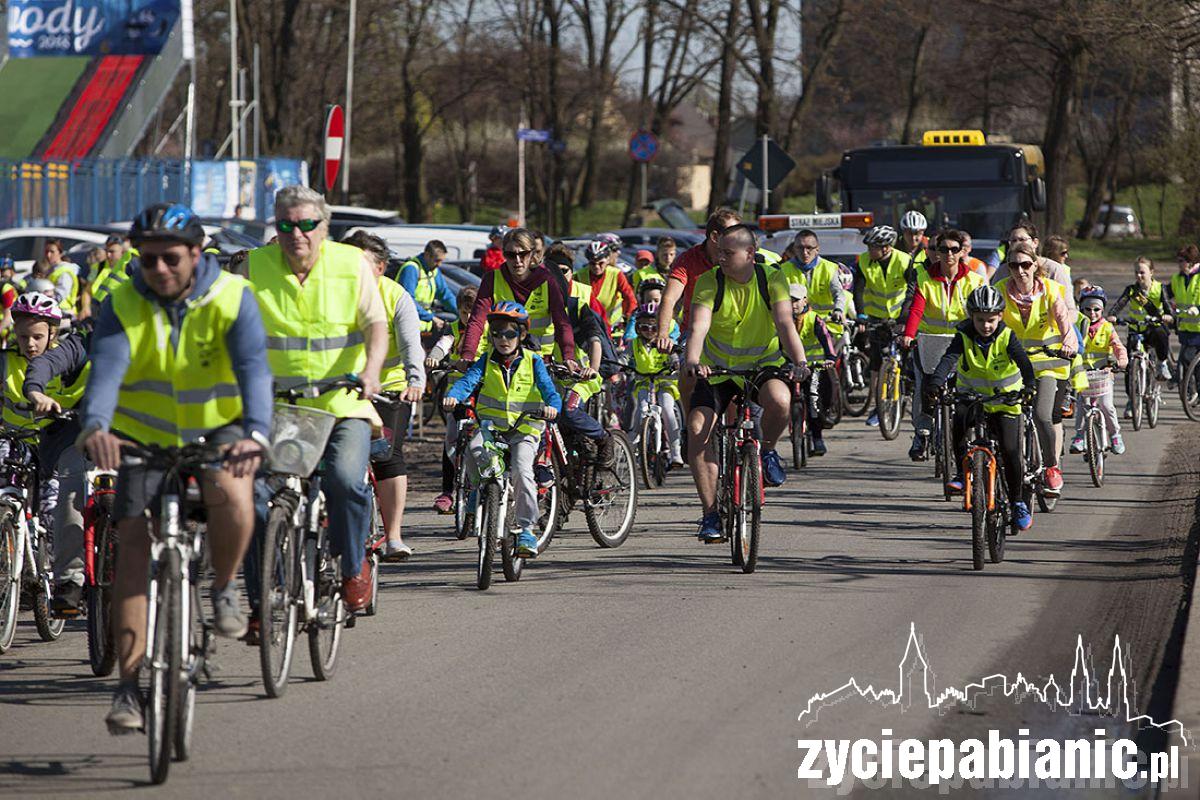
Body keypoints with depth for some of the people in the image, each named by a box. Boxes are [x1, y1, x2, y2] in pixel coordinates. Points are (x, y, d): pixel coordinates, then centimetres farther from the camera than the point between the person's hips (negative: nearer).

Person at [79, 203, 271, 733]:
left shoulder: (232, 299, -15)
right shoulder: (122, 306, -13)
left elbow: (254, 370, -29)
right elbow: (106, 371, -29)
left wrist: (256, 434, -49)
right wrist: (95, 428, -51)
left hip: (218, 429, -1)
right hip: (146, 435, 1)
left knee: (230, 493, -33)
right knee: (133, 542, -12)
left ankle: (224, 589, -4)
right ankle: (129, 684, -8)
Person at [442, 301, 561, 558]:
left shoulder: (532, 362, 3)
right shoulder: (487, 362, 7)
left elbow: (549, 389, -7)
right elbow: (468, 380, -9)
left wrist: (552, 406, -31)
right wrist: (453, 396, -31)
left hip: (524, 429, -2)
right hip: (490, 425, 2)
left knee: (521, 471, -24)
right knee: (474, 450, -31)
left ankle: (526, 527, -12)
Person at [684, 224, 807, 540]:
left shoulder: (772, 279, -10)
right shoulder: (709, 282, -11)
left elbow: (785, 324, -21)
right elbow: (698, 327, -25)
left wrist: (799, 360, -39)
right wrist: (693, 361, -45)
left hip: (763, 366, -1)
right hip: (717, 369, 1)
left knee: (780, 400, -36)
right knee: (697, 428, -21)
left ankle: (768, 450, -2)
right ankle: (710, 513, -12)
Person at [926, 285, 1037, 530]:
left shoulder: (1007, 337, -14)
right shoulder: (964, 336, -13)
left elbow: (1023, 361, -28)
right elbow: (949, 358, -29)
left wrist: (1029, 385, -48)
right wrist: (936, 381, -49)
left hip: (1005, 401, -1)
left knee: (1010, 451, -10)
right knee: (959, 420, -33)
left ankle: (1017, 502, 9)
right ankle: (962, 472, -15)